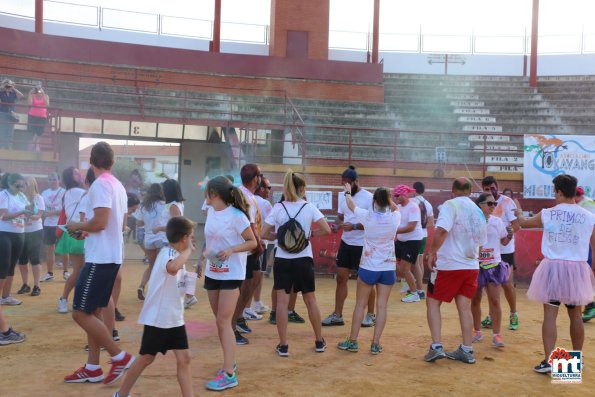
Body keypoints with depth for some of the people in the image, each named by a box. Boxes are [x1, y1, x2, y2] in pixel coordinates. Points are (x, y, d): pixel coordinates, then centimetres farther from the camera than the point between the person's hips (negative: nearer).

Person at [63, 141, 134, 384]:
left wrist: (78, 226, -5)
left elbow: (100, 221, -24)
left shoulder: (100, 184, -14)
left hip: (100, 259, -10)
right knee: (92, 312, 14)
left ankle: (121, 357, 1)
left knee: (81, 313, -4)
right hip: (111, 257, 10)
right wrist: (88, 231, 23)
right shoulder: (118, 185, 14)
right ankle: (92, 368, 20)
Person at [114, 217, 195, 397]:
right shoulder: (167, 253, -18)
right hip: (157, 318, -7)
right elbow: (172, 268, -45)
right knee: (146, 359, 8)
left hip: (175, 318, 8)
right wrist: (189, 250, -30)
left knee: (184, 359, 3)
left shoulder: (177, 254, 9)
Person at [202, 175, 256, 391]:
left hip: (231, 274, -7)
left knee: (224, 322, -9)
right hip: (212, 272, 7)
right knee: (220, 321, 13)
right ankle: (230, 362, 28)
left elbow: (252, 242, -11)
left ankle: (229, 374, -3)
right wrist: (206, 253, 7)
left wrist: (231, 250, -24)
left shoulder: (236, 216, -16)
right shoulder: (211, 212, 5)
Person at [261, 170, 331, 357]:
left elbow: (264, 234, -5)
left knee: (282, 301, 4)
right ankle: (319, 342, 25)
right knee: (310, 300, 14)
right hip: (304, 260, 1)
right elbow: (327, 230, -6)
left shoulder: (278, 208, -4)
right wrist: (310, 233, 8)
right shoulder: (309, 207, -3)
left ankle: (283, 345, 5)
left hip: (282, 260, -1)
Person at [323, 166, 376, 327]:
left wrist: (354, 226, -26)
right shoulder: (342, 196, 7)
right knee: (341, 278, 6)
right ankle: (337, 315, 13)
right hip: (346, 243, 6)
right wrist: (337, 226, -8)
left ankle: (370, 315, 20)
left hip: (363, 245, -6)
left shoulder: (369, 197, -12)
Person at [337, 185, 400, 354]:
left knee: (360, 305, 9)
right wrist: (387, 197, 21)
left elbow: (351, 206, 9)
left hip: (368, 268, -2)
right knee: (382, 306, 5)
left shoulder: (367, 216, -12)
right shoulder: (395, 218, -6)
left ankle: (352, 341, 16)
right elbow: (395, 207, 21)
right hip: (388, 268, 2)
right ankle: (375, 344, 8)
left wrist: (347, 192, 26)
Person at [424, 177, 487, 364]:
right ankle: (467, 350, 15)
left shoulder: (451, 205, -9)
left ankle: (436, 347, -3)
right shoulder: (478, 211, 12)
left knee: (433, 302, 5)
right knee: (465, 306, 11)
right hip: (471, 265, 6)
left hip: (449, 264, -6)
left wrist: (432, 252, -17)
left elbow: (442, 230, -25)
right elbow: (481, 241, 17)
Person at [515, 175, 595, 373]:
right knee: (575, 315, 14)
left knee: (550, 315, 0)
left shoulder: (547, 214, -3)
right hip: (577, 270, 2)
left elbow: (523, 223, 15)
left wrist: (519, 213, 36)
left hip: (553, 268, -2)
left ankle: (548, 361, -5)